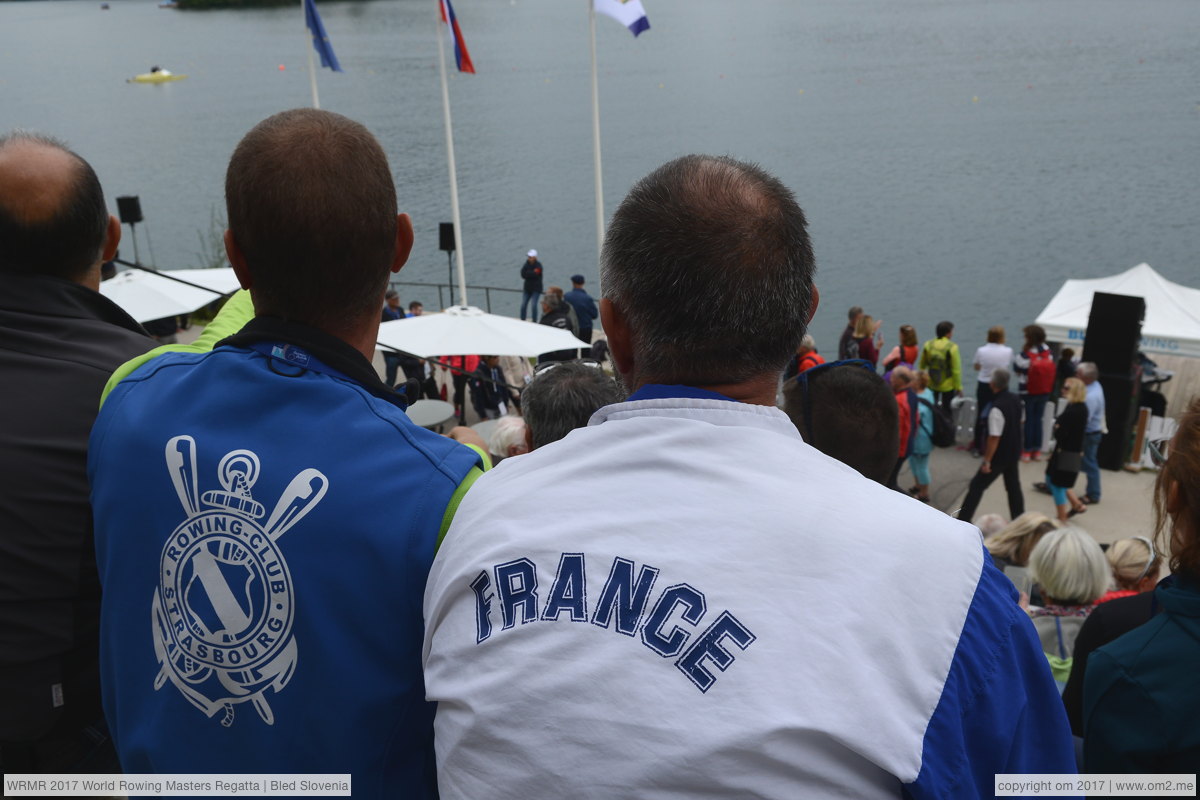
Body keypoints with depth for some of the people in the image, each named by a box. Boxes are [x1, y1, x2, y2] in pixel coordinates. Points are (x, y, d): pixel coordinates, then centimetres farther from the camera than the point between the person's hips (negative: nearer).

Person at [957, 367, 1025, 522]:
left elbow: (994, 438, -25)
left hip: (999, 456, -8)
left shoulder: (997, 408, -28)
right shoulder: (1016, 399, -1)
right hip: (1014, 453, 8)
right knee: (1014, 486, 17)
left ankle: (962, 519, 9)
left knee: (976, 486, 3)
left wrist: (987, 460, -17)